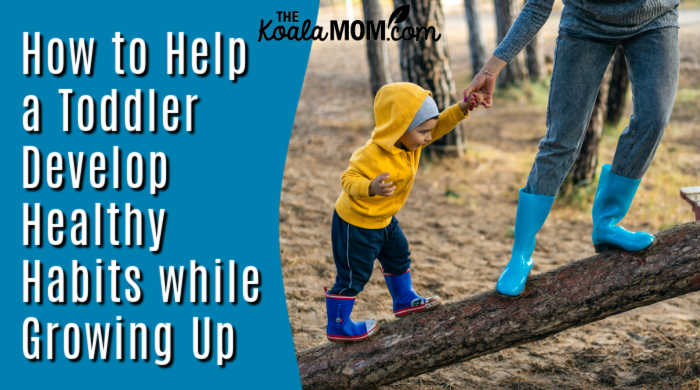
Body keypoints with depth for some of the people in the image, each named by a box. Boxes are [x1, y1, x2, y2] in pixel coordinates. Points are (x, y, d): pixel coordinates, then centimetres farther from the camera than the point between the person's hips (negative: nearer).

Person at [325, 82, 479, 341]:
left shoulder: (410, 141, -8)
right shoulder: (373, 155, -35)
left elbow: (439, 126, 1)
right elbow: (348, 179, -35)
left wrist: (461, 110, -14)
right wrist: (371, 188, -54)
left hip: (382, 219, 9)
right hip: (356, 223, -9)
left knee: (398, 256, 26)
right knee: (354, 274, 2)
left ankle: (404, 301, 47)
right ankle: (337, 326, 16)